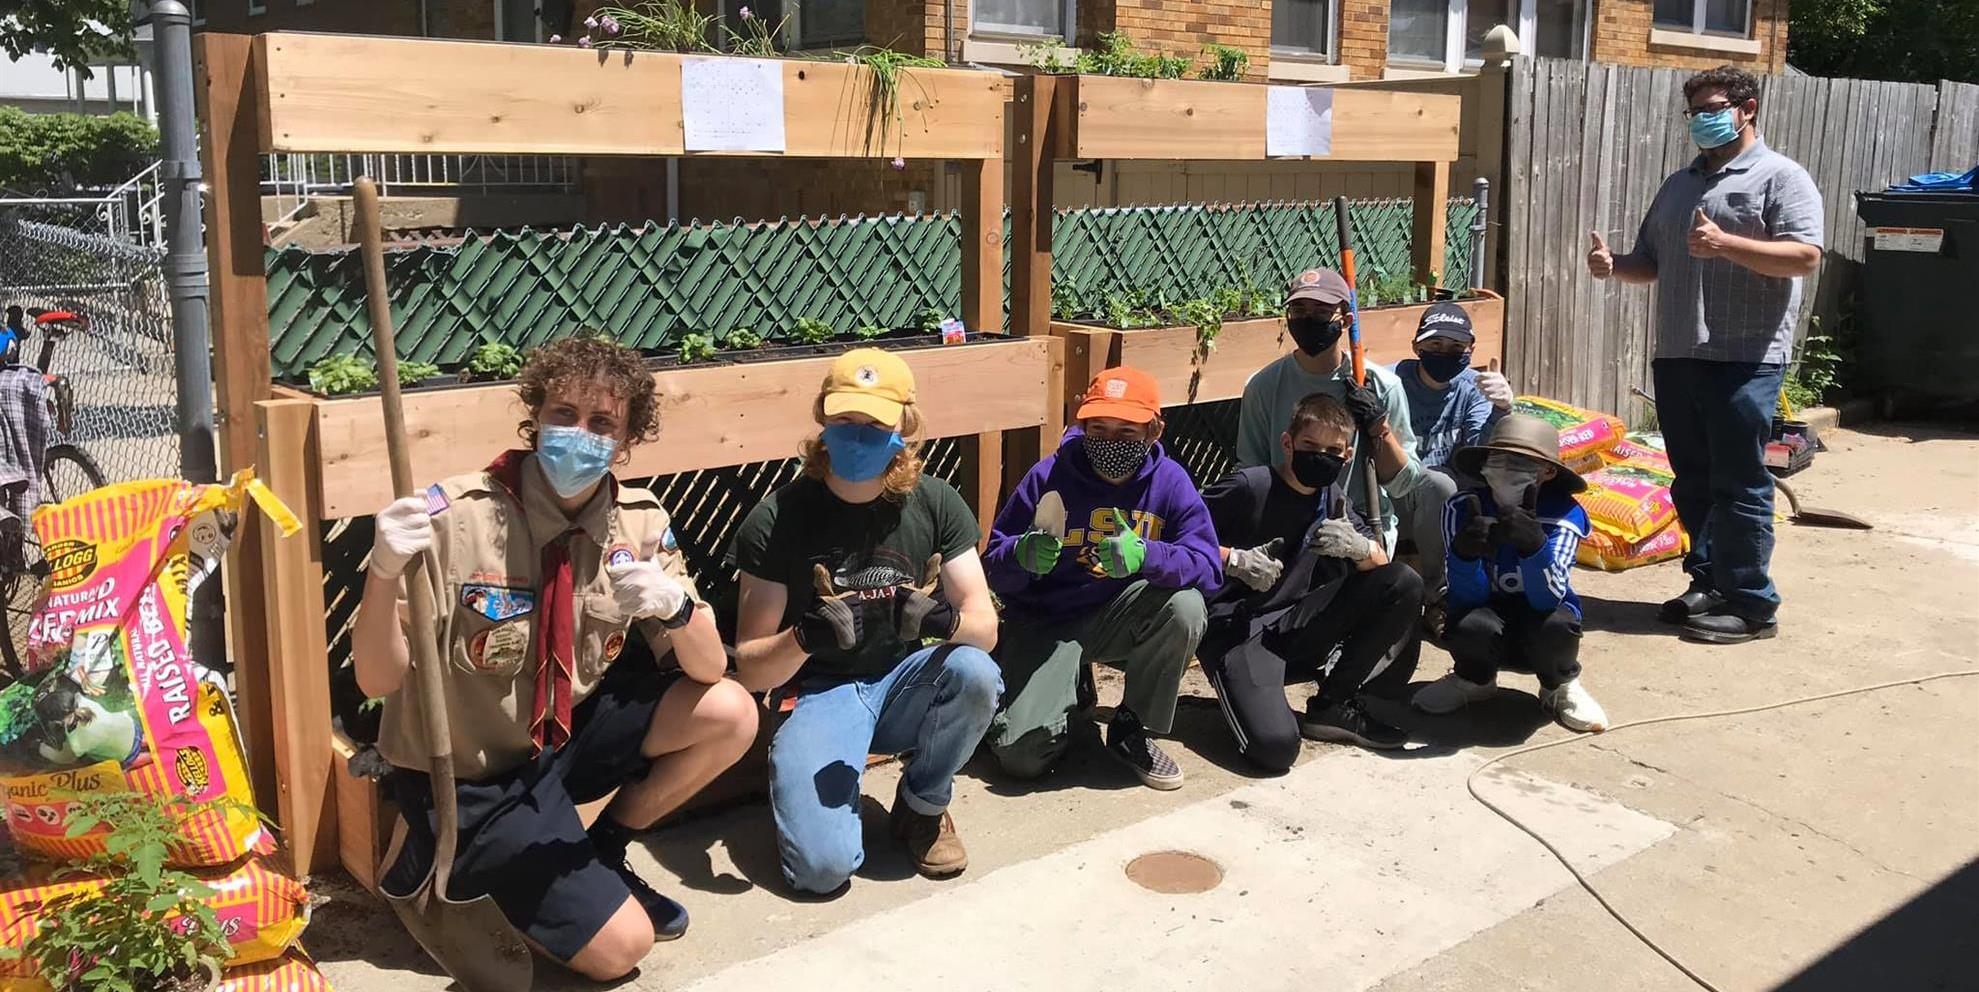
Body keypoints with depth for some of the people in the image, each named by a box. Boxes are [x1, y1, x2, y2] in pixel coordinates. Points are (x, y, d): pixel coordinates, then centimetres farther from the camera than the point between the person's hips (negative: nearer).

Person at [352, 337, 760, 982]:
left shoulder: (641, 524, -9)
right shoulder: (456, 517, -23)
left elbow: (708, 670, -11)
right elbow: (378, 681, -23)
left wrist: (674, 607, -34)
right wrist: (384, 571, -42)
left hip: (569, 733, 5)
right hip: (466, 778, -5)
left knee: (729, 715, -15)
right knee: (619, 947, -11)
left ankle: (602, 851, 9)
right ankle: (451, 868, 14)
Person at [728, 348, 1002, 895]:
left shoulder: (935, 504, -4)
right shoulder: (777, 519, -11)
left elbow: (986, 627, -7)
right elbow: (750, 668, -11)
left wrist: (944, 619, -32)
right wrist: (805, 638, -33)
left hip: (902, 683, 3)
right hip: (817, 692, -3)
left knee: (975, 673, -32)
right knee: (822, 866, -26)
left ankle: (923, 804, -2)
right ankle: (837, 784, 11)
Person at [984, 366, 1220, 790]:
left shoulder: (1169, 481, -9)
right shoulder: (1049, 476, -12)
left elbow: (1208, 567, -20)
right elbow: (995, 567, -9)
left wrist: (1145, 555, -40)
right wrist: (1023, 556, -34)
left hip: (1120, 622, 2)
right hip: (1045, 623, -1)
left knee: (1184, 605, -32)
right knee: (1022, 754, -21)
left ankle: (1132, 730, -7)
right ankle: (1066, 684, 17)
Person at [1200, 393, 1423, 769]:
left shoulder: (1333, 500, 7)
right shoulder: (1250, 486, -13)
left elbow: (1380, 563, 8)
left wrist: (1358, 547, -15)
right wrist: (1234, 559, -23)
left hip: (1293, 626, 7)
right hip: (1235, 630, -7)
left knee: (1405, 585, -8)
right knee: (1275, 746, -31)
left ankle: (1333, 704, 2)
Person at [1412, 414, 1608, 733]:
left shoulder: (1564, 514, -18)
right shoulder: (1463, 508, -17)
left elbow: (1548, 598, -30)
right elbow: (1470, 595, -21)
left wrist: (1533, 542, -50)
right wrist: (1463, 551, -43)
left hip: (1540, 616, 0)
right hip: (1488, 611, 0)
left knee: (1555, 626, -35)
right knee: (1472, 627, -35)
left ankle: (1561, 688, 2)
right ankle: (1475, 680, 4)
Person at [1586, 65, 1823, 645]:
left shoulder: (1780, 177, -2)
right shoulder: (1679, 184, 20)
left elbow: (1805, 256, -14)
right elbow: (1652, 263, 22)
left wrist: (1726, 244, -24)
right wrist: (1613, 266, 1)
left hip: (1745, 360, -7)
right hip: (1676, 357, 7)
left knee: (1740, 485, -5)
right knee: (1693, 483, 12)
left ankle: (1751, 605, 3)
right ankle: (1709, 584, 23)